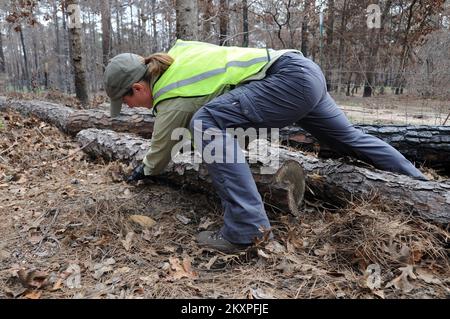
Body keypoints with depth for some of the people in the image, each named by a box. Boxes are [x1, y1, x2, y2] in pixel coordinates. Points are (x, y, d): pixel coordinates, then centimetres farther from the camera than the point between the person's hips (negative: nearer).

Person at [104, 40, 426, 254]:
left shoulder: (172, 100, -10)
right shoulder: (175, 54, 10)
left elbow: (160, 154, 7)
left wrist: (144, 171, 30)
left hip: (291, 78, -10)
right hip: (306, 70, 10)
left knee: (207, 122, -21)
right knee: (349, 137, 23)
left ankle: (245, 228, -20)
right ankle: (419, 181, 40)